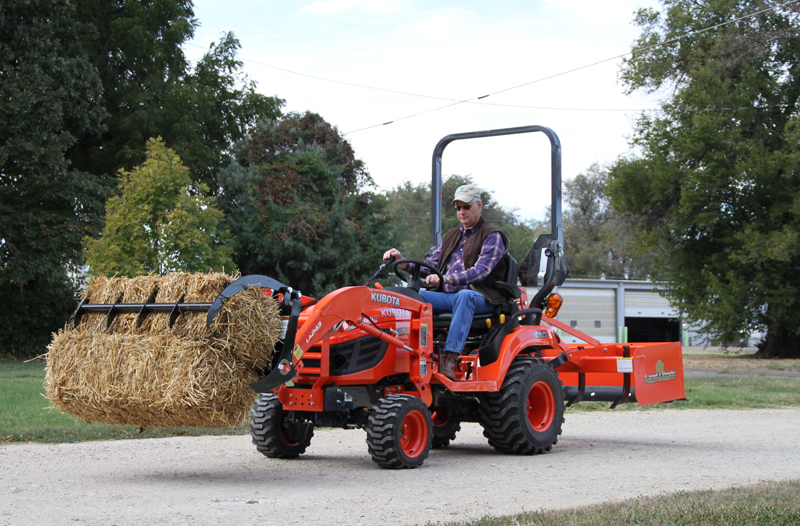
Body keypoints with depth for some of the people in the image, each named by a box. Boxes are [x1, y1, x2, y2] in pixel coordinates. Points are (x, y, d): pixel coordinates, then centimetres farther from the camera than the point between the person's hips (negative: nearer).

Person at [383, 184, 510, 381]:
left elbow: (481, 271, -15)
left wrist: (446, 278, -29)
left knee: (464, 295, -41)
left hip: (481, 299, -6)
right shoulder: (451, 236, 24)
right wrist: (403, 261, 1)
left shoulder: (492, 237, 2)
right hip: (448, 296, 6)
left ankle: (450, 359, -51)